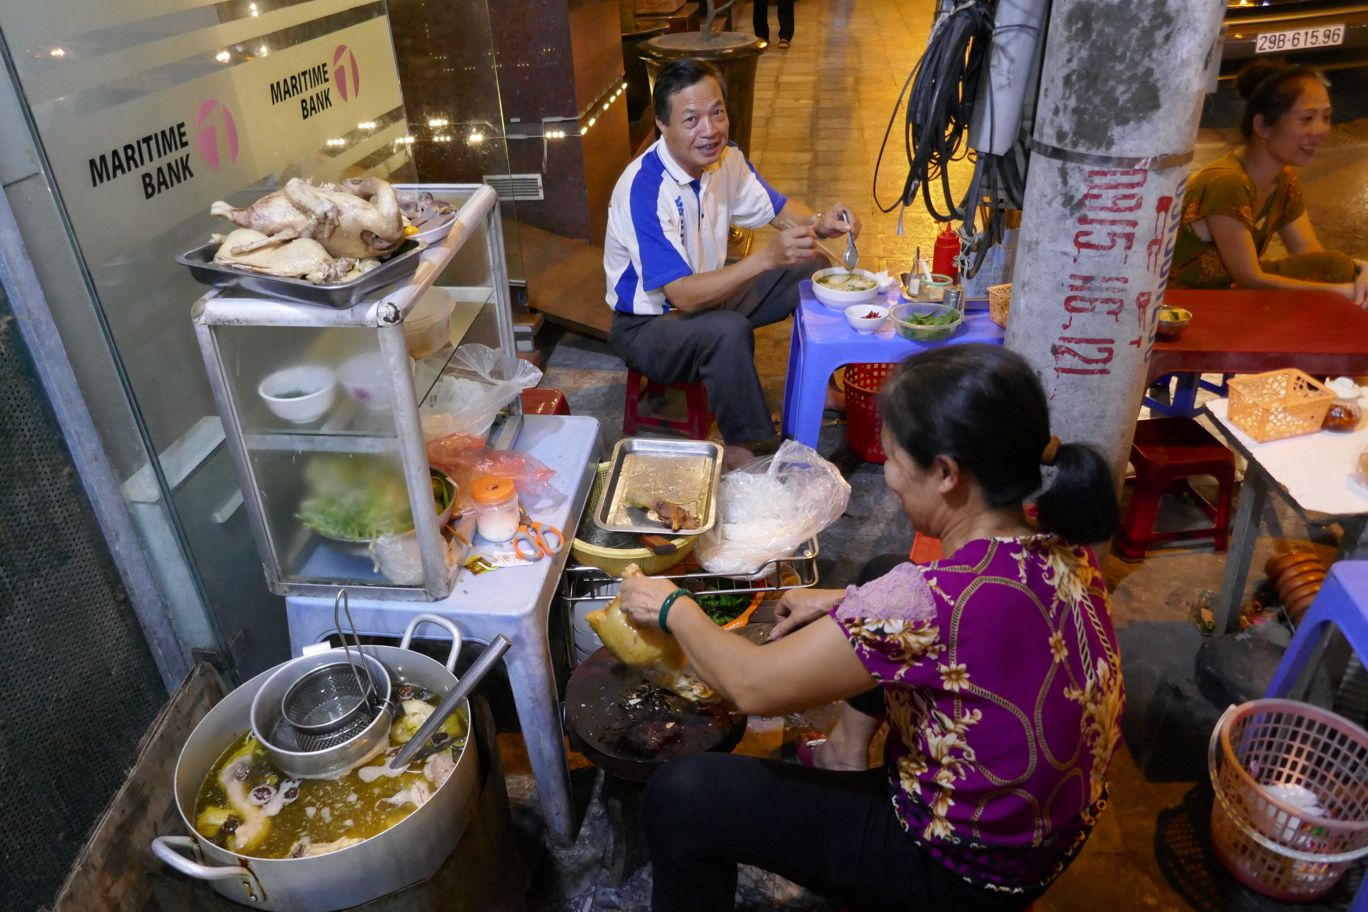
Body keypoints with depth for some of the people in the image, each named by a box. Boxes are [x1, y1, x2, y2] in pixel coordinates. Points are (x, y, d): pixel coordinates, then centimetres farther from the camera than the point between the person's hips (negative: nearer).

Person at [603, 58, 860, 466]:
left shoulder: (725, 158, -8)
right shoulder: (643, 188, -31)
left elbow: (775, 207, 7)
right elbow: (683, 296, -36)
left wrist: (819, 222, -15)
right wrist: (766, 258, -44)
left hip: (708, 290, 8)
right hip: (647, 324, -8)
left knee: (811, 269, 5)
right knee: (729, 330, -38)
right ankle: (745, 447, -17)